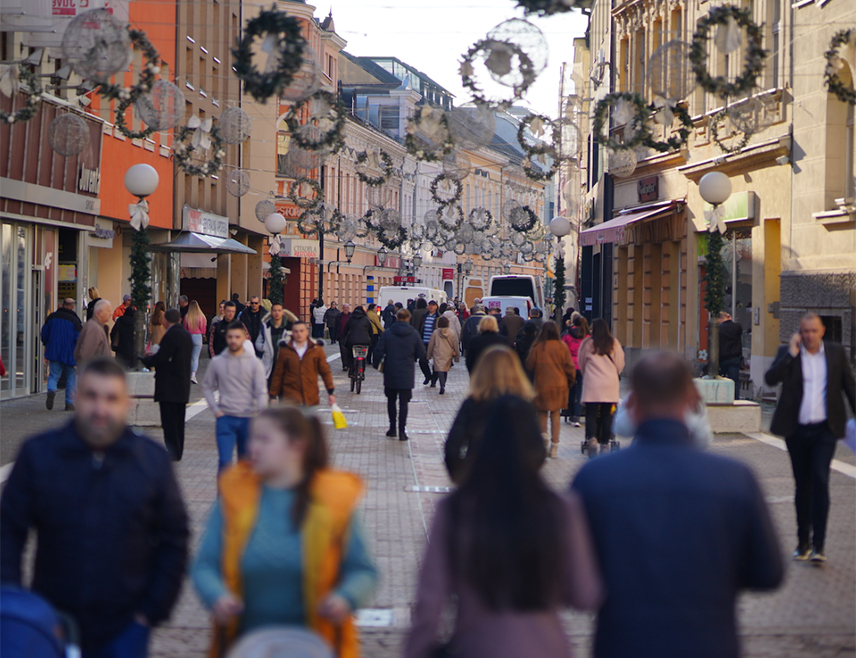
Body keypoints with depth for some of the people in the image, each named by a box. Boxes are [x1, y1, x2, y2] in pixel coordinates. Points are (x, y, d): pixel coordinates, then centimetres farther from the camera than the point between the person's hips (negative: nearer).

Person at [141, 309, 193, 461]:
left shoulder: (171, 335, -15)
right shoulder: (186, 334, 12)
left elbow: (161, 358, -19)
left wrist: (147, 359, 2)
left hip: (169, 386, -9)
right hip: (183, 385, 9)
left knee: (169, 421, -5)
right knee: (178, 421, 13)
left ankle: (172, 452, -5)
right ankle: (177, 453, 17)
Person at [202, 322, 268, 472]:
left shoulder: (254, 363, 0)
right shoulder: (216, 362, 3)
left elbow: (261, 391, -3)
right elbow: (207, 387, 12)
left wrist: (260, 412, -18)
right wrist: (215, 409, 1)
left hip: (248, 419, 1)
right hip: (225, 418, -1)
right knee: (225, 461, -13)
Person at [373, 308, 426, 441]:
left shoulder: (387, 333, -5)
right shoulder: (414, 334, -5)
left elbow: (379, 351, -8)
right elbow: (421, 354, -2)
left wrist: (376, 364, 8)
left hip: (390, 374, 1)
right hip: (406, 375, -1)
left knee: (391, 400, 15)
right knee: (403, 402, 2)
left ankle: (392, 428, 18)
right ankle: (402, 431, -2)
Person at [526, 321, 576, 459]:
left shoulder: (537, 347, -9)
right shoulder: (561, 346, -5)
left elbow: (529, 366, -1)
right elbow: (569, 367, 0)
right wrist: (570, 382, 15)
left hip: (541, 384, -1)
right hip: (559, 384, 1)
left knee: (542, 412, 14)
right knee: (555, 414, 8)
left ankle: (543, 436, -7)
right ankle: (554, 446, 7)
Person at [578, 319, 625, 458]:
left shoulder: (587, 344, 1)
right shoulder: (614, 343, 4)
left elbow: (581, 364, 12)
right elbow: (620, 364, 9)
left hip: (592, 384, -1)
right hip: (610, 384, 2)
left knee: (591, 413, -1)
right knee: (607, 415, 8)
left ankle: (592, 437, -23)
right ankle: (605, 443, 9)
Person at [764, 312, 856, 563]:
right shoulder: (787, 353, 2)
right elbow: (770, 379, -12)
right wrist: (791, 354, -15)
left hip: (824, 429, -1)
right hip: (797, 430, 1)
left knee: (820, 480, -14)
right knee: (802, 485, 9)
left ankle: (818, 544, -14)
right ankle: (803, 542, 21)